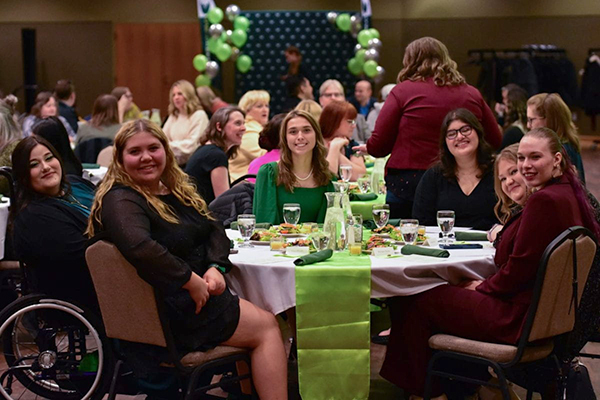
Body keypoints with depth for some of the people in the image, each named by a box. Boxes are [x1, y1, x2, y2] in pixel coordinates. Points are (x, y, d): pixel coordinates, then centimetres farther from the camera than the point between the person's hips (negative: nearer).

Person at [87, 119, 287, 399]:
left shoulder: (176, 190, 14)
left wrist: (216, 267, -8)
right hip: (175, 313, -9)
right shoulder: (121, 202, -16)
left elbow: (214, 229, 12)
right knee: (267, 327, -6)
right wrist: (192, 281, -28)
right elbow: (140, 248, -35)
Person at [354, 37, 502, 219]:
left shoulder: (403, 90, -3)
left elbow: (378, 145, -4)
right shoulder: (472, 94, 7)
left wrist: (367, 148, 19)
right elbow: (495, 141, 14)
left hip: (407, 184, -3)